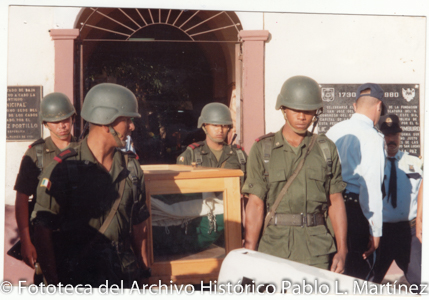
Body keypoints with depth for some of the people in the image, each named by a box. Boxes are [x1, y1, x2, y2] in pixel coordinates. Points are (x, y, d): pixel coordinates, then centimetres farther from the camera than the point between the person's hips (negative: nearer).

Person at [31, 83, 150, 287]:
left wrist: (143, 269, 11)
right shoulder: (63, 169, -12)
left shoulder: (131, 168, 5)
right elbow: (42, 228, -11)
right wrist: (54, 283, -12)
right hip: (77, 278, -4)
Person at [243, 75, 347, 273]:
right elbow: (255, 204, -1)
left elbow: (335, 201, 9)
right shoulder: (262, 149, 3)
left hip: (318, 250, 2)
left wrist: (342, 250, 4)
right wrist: (249, 255, -6)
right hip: (275, 246, -1)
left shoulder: (326, 149, 9)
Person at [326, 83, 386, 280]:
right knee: (357, 275, 5)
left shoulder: (333, 131, 9)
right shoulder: (373, 138, -12)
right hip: (356, 210, -7)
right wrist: (375, 230, -13)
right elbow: (371, 186, -18)